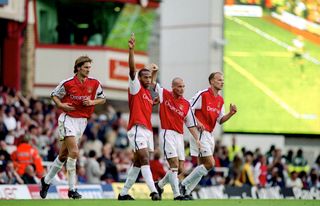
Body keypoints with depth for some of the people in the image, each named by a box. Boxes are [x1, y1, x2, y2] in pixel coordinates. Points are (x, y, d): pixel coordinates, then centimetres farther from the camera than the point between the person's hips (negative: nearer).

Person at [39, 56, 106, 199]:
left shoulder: (94, 83, 0)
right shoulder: (67, 83, -9)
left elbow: (102, 99, 11)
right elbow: (54, 95, 5)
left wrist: (92, 102, -9)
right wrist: (60, 105, -14)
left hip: (82, 121, 5)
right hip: (68, 119, -5)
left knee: (64, 155, 12)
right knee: (74, 152, -18)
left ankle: (46, 180, 30)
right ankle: (72, 189, -14)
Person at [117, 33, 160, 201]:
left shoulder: (148, 93, 19)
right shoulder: (136, 87, -3)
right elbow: (132, 69, -15)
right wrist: (131, 50, -29)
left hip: (147, 130, 9)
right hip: (137, 129, -9)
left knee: (138, 162, 11)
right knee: (144, 159, -18)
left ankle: (124, 193, 18)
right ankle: (154, 192, -29)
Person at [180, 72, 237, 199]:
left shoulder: (220, 100, 14)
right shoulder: (203, 95, -10)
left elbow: (220, 120, 18)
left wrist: (231, 113, 1)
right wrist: (197, 122, -22)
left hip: (209, 135, 9)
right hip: (200, 133, -9)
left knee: (202, 166, 6)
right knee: (210, 163, -15)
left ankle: (186, 192, 11)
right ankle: (184, 184, -5)